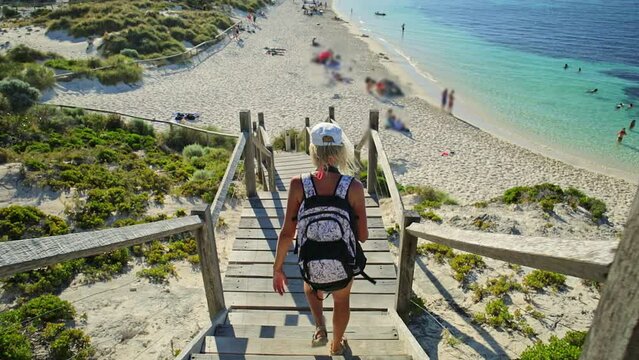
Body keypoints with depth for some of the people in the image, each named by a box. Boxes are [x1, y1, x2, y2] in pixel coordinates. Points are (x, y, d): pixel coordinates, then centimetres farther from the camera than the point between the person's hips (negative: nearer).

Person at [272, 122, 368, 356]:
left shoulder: (298, 185, -16)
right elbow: (363, 236, -9)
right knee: (341, 300, 34)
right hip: (343, 266, 0)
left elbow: (287, 233, -12)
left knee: (311, 287, 39)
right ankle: (337, 345, 54)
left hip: (311, 266, 0)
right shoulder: (354, 187, -17)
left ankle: (320, 328, 22)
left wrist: (277, 269, 1)